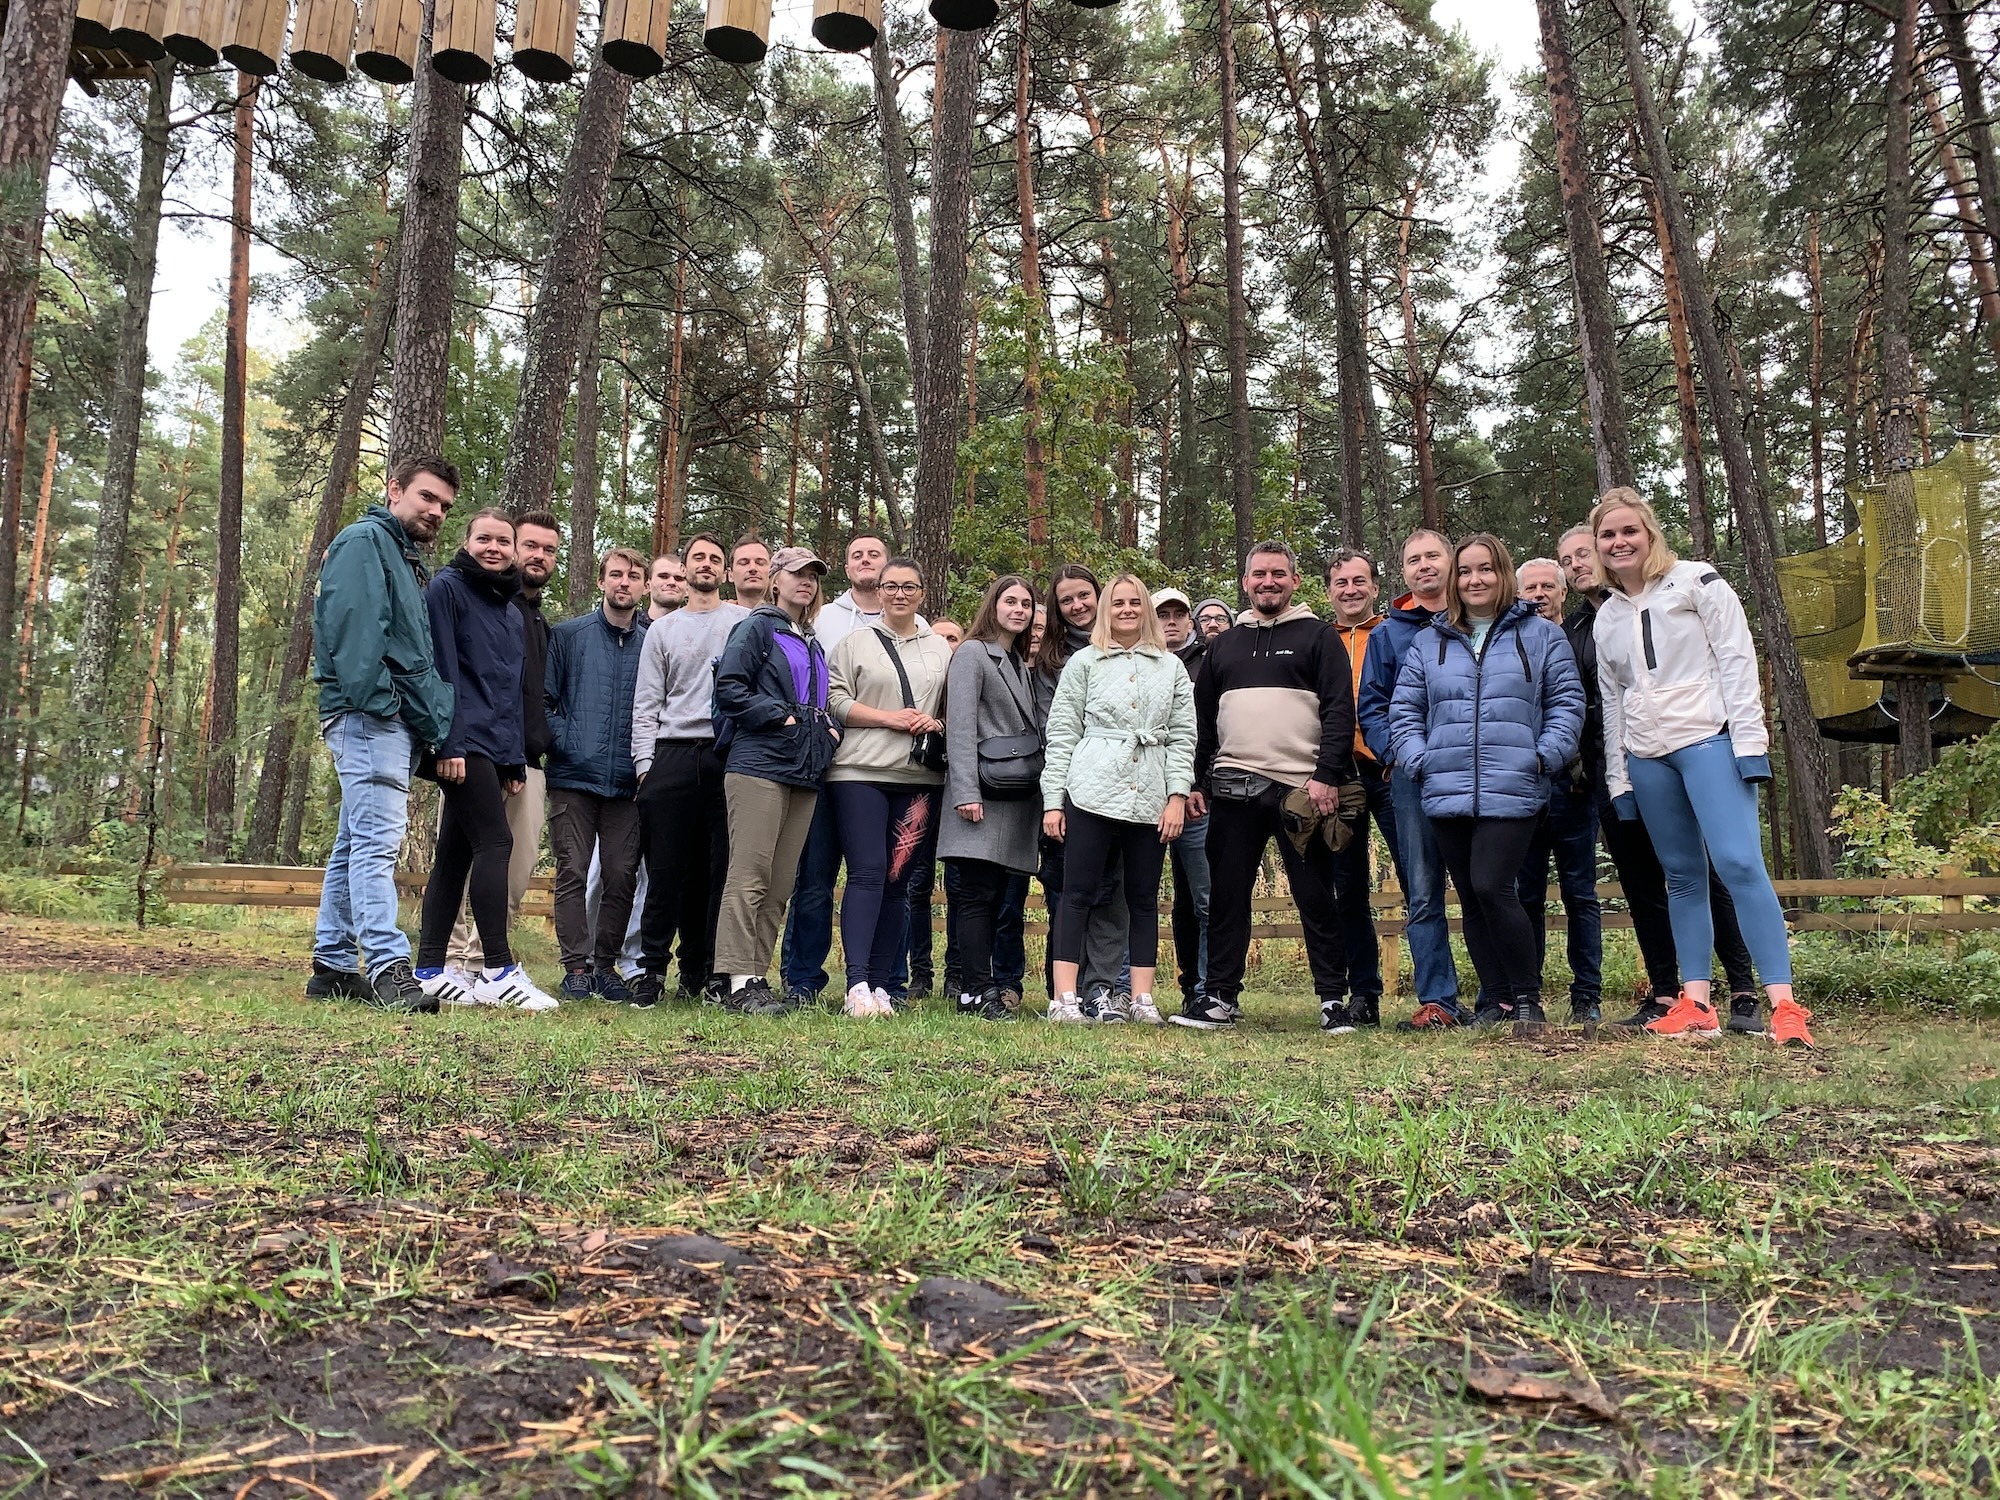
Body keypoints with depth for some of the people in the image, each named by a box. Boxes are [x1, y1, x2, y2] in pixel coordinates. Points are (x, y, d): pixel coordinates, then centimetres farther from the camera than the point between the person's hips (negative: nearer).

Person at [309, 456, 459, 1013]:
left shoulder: (408, 560, 26)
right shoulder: (364, 540, -2)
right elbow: (353, 625, -16)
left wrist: (432, 725, 15)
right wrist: (373, 700, -23)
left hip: (400, 724, 10)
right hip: (370, 717, -10)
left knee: (356, 844, 11)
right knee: (378, 840, -16)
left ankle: (333, 966, 16)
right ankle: (387, 969, -21)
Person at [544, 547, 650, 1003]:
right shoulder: (568, 635, 6)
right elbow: (544, 698, 4)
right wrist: (564, 742, -8)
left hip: (627, 782, 1)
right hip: (573, 777, -1)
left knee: (621, 876, 3)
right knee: (573, 874, 0)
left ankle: (605, 965, 15)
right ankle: (576, 968, 7)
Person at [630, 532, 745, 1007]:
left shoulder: (745, 621, 11)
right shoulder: (662, 630, 16)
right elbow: (646, 705, 12)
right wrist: (644, 763, 2)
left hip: (727, 756, -1)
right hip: (672, 757, 1)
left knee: (718, 870, 0)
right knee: (665, 869, -1)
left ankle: (701, 973, 8)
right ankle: (652, 968, 6)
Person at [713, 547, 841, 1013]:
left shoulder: (813, 643, 24)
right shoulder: (757, 628, 3)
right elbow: (729, 687, -8)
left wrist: (830, 729, 9)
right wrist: (780, 717, -13)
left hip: (805, 772, 7)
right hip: (760, 764, -7)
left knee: (780, 884, 6)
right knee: (749, 876, -10)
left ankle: (757, 975, 10)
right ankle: (739, 982, -11)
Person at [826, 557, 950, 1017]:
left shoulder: (941, 649, 17)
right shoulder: (855, 642, 8)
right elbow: (835, 700, -1)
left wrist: (936, 724, -3)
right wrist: (890, 718, -10)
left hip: (920, 779, 3)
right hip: (860, 773, -3)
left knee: (898, 880, 3)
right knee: (867, 873, -12)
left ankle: (881, 984, 8)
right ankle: (857, 983, -14)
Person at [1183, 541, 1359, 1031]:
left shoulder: (1318, 638, 5)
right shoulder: (1223, 645, 18)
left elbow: (1340, 711, -4)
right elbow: (1203, 720, 19)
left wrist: (1327, 777, -14)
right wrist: (1197, 782, 11)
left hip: (1301, 789, -4)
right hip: (1233, 788, 4)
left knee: (1316, 898, 1)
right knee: (1227, 897, 6)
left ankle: (1334, 998, 8)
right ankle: (1220, 998, 13)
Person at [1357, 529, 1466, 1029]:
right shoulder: (1387, 633, 15)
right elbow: (1371, 705, 12)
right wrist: (1396, 754, -5)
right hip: (1414, 777, 1)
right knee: (1422, 894, -1)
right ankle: (1438, 1001, 2)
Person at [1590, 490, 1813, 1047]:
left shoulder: (1697, 583, 1)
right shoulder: (1606, 616, 15)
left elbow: (1736, 660, -5)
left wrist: (1748, 742, -13)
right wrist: (1618, 777, 12)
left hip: (1709, 739, -5)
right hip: (1647, 757, 6)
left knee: (1739, 862, -17)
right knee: (1683, 877, 5)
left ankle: (1785, 1004, -17)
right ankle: (1695, 1003, 5)